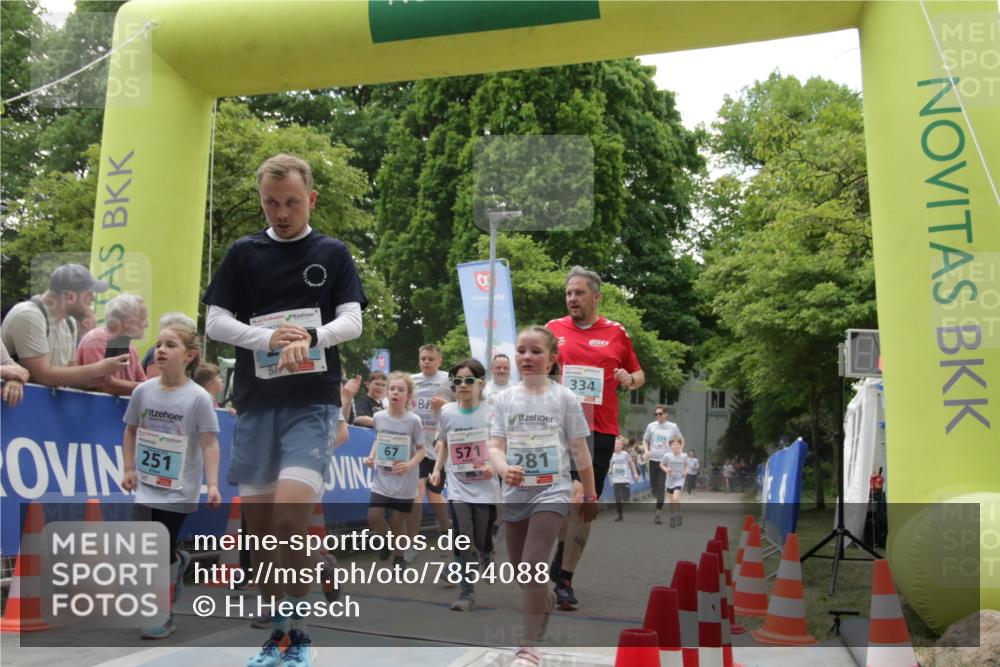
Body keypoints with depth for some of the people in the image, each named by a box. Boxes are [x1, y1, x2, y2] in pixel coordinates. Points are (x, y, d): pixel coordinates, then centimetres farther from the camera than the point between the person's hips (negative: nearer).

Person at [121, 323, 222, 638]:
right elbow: (131, 430, 13)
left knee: (162, 551, -2)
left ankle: (165, 617, 15)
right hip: (147, 485, 4)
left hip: (179, 490, -4)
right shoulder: (143, 391, 0)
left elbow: (209, 443, -14)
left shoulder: (198, 398, -13)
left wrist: (212, 485, -22)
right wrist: (129, 468, 5)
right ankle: (179, 561, 43)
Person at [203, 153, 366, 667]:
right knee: (259, 525, 6)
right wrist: (268, 338, -13)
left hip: (312, 402, -3)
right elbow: (215, 322, 5)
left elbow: (352, 321, -1)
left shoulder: (333, 253, 7)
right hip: (255, 403, 3)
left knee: (291, 517, -19)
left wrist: (310, 338, -21)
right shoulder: (243, 253, 9)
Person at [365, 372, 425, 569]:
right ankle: (388, 540, 26)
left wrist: (410, 465, -22)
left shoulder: (413, 421, -12)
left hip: (404, 481, -2)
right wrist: (371, 456, -1)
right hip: (381, 478, 3)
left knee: (398, 521, 6)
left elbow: (422, 449, -5)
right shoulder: (378, 417, -2)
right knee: (373, 518, -7)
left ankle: (398, 557, 30)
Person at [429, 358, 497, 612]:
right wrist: (437, 469, 7)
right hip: (458, 488, 1)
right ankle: (466, 593, -3)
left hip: (484, 488, -1)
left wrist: (494, 466, -20)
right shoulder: (447, 412, 1)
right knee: (464, 541, -12)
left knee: (481, 545, 7)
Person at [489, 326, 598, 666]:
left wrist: (589, 496, 6)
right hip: (514, 493, 4)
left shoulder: (565, 398, -4)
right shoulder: (505, 398, 2)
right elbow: (495, 447, -4)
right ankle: (547, 602, 46)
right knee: (520, 570, 15)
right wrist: (504, 469, -26)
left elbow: (580, 451, 2)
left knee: (532, 566, -17)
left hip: (552, 492, -4)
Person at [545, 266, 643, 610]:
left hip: (599, 431, 0)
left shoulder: (616, 333, 6)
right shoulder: (553, 329, 6)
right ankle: (559, 561, 27)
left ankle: (565, 579, 9)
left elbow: (638, 374, 15)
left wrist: (630, 380, -6)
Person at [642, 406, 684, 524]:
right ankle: (660, 503, 37)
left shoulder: (673, 427, 1)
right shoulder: (651, 426, 4)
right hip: (653, 460, 2)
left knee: (661, 487, -11)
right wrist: (646, 451, -5)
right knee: (653, 487, 7)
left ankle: (658, 513, -6)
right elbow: (645, 440, 14)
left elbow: (681, 440, 12)